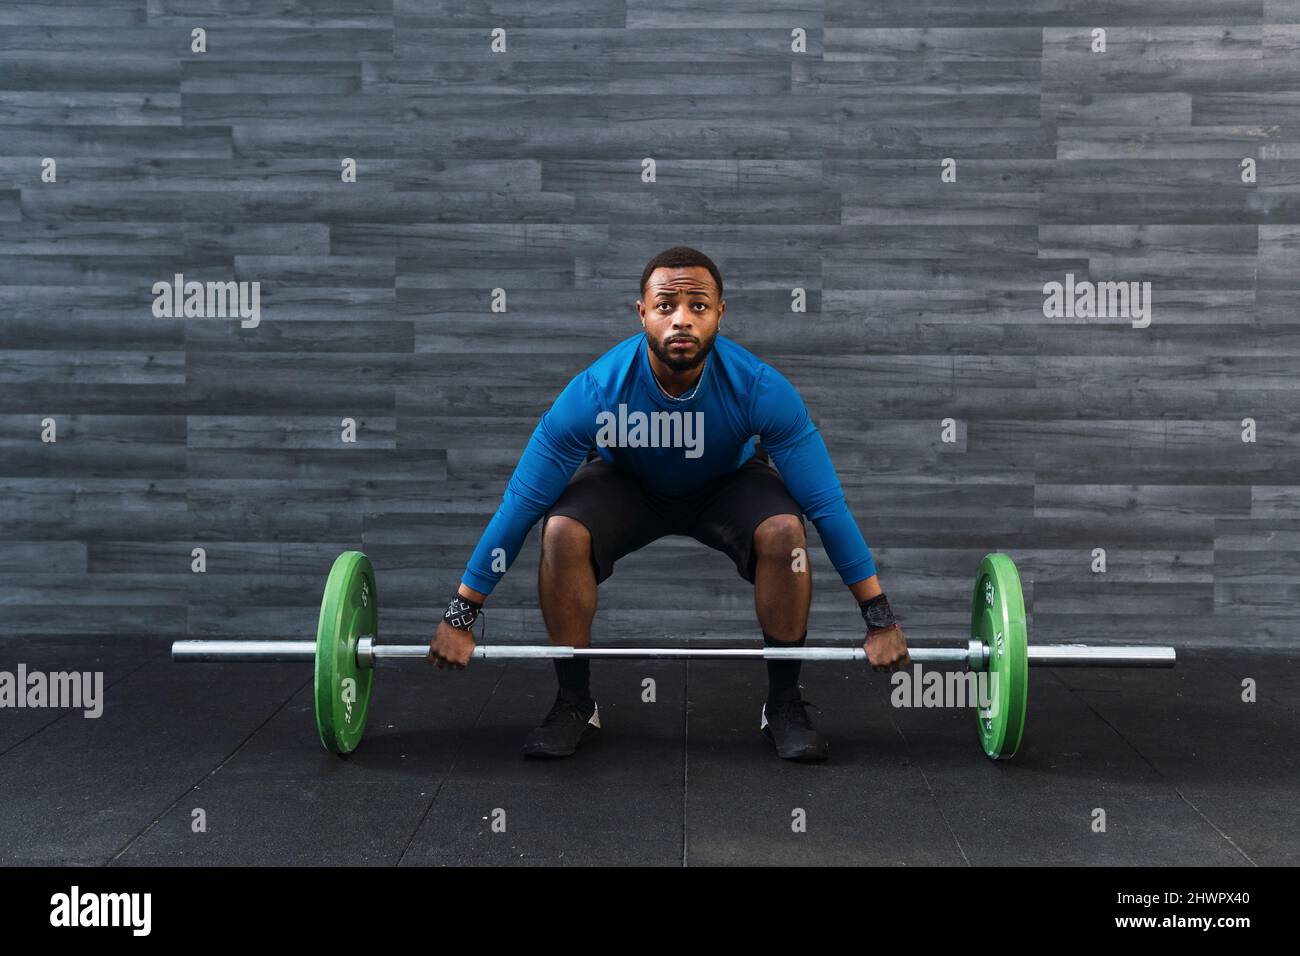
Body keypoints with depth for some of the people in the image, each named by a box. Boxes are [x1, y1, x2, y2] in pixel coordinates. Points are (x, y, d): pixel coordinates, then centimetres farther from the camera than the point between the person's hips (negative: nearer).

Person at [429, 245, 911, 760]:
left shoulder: (759, 388, -34)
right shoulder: (596, 391, -35)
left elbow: (826, 503, -27)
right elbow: (521, 501, -28)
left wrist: (880, 618, -26)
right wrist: (459, 616, -26)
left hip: (726, 483, 0)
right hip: (627, 483, 0)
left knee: (784, 532, -31)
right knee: (561, 534, -30)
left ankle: (784, 703, -11)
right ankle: (575, 703, -9)